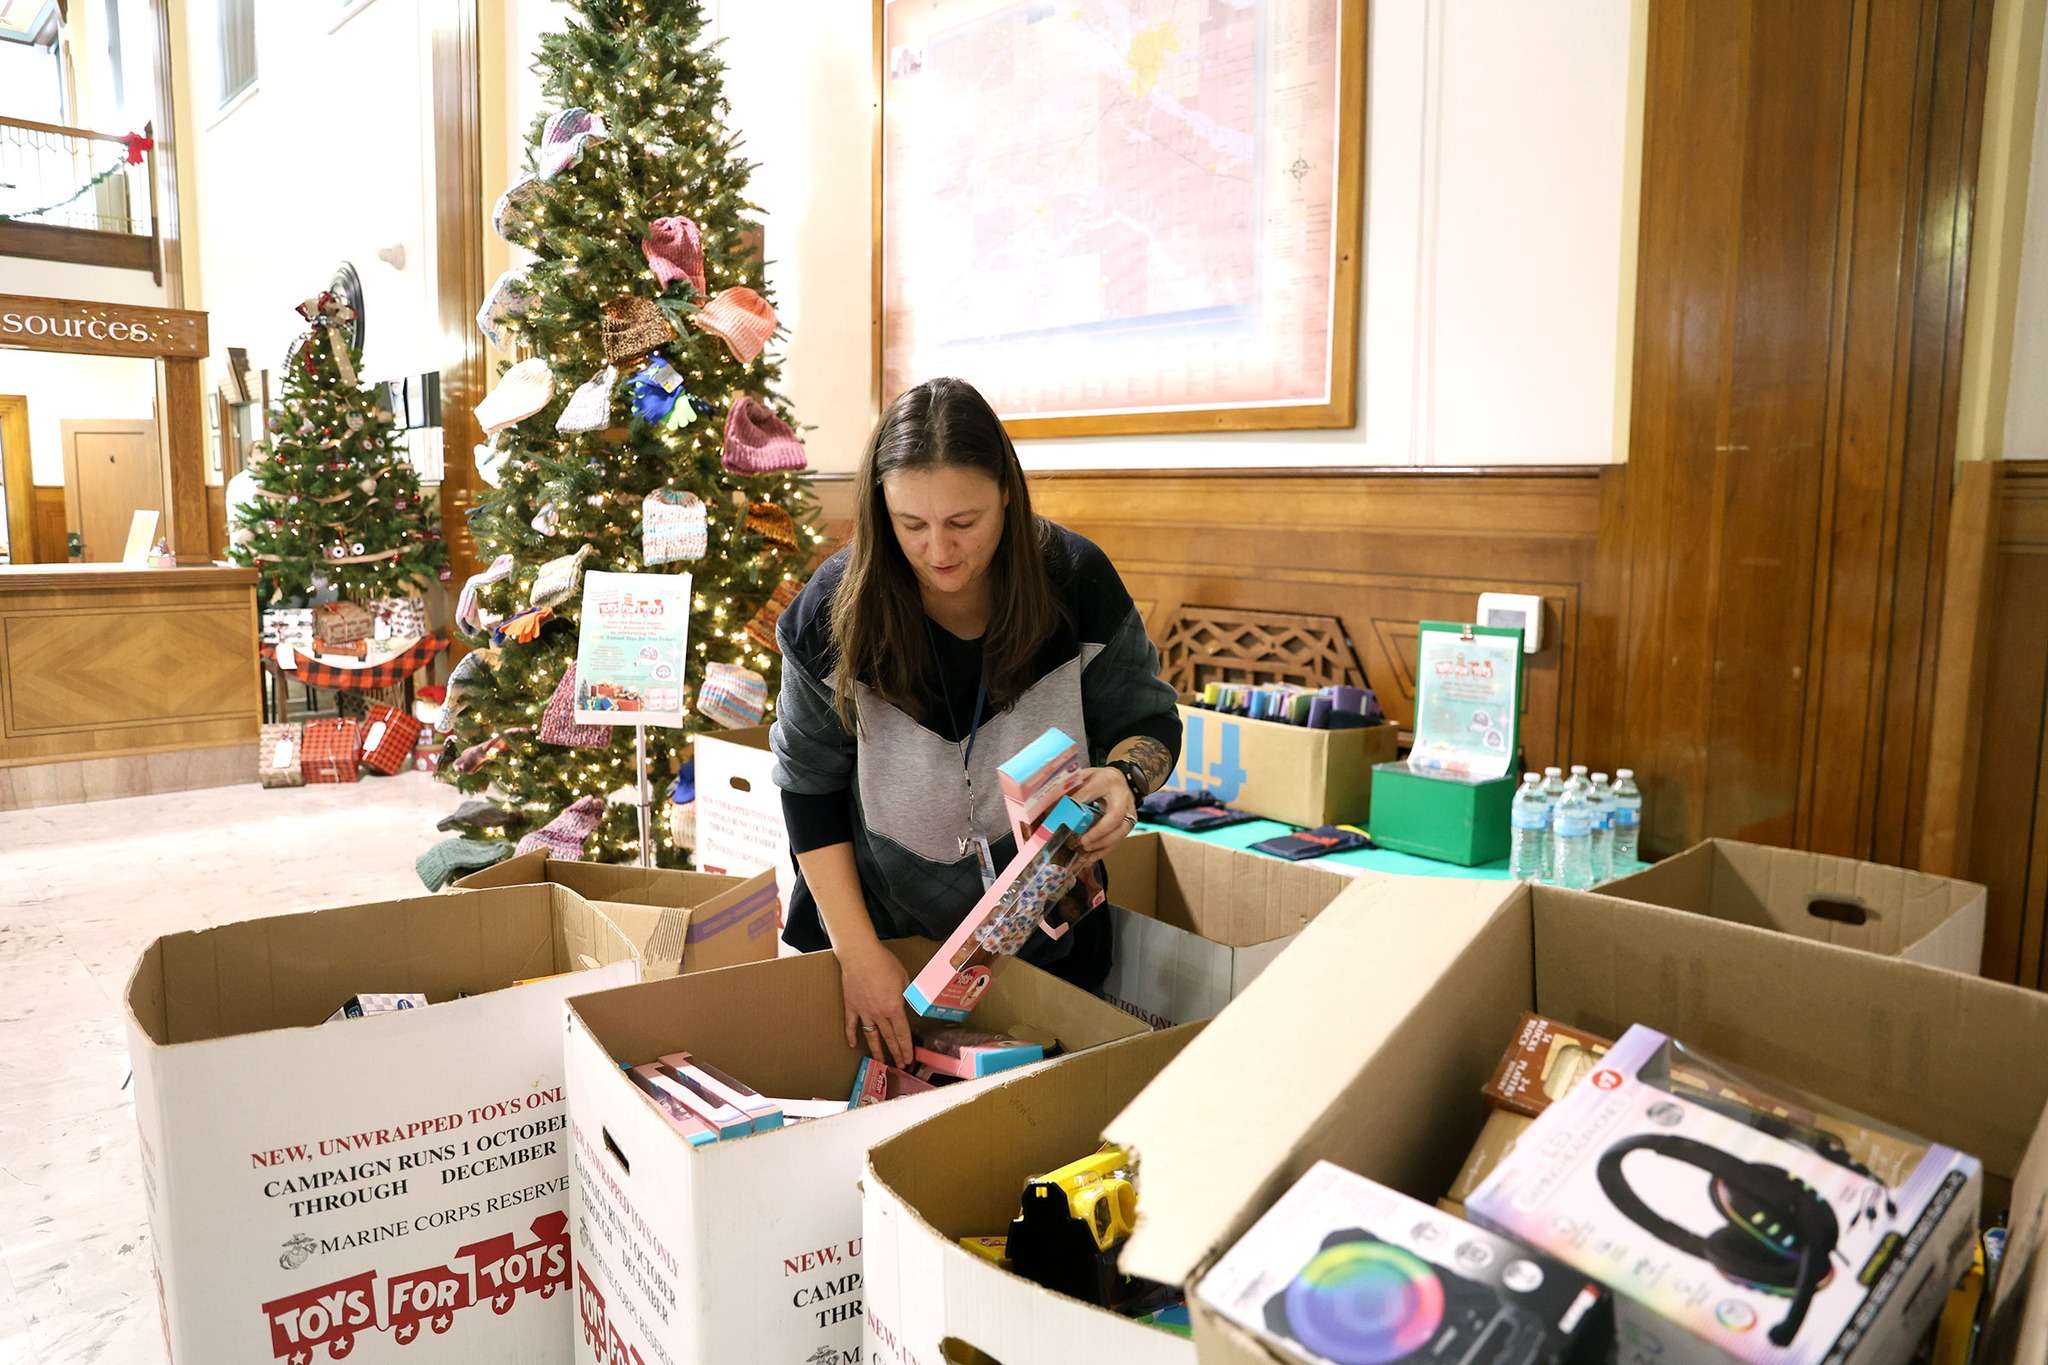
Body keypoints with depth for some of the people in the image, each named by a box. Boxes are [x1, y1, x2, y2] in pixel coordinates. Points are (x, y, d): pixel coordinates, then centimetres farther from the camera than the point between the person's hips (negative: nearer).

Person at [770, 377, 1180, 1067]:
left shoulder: (1077, 581, -17)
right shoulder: (833, 611, -19)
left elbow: (1150, 721, -5)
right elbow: (809, 787, -10)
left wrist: (1124, 776, -29)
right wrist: (859, 953, -13)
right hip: (885, 931, 0)